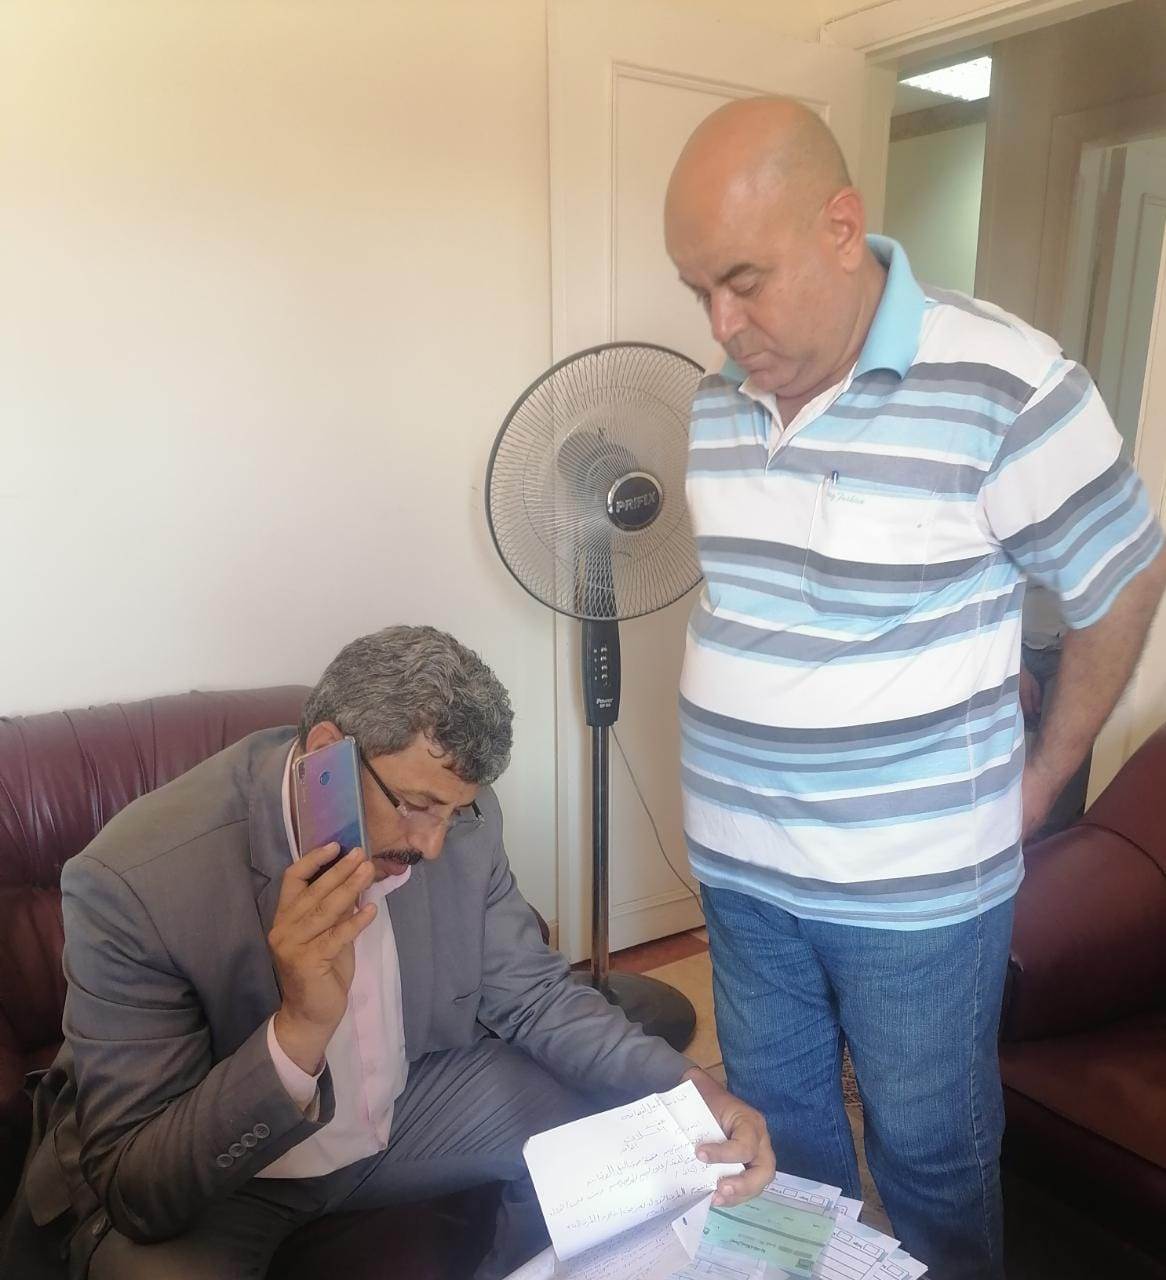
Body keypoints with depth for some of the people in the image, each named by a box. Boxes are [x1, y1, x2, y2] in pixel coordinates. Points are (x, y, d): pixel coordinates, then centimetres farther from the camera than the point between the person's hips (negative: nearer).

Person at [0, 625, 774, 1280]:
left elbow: (532, 994, -5)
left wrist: (688, 1089, -20)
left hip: (404, 1110, 5)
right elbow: (132, 1187, -27)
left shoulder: (457, 819, -16)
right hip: (194, 1185, -4)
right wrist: (300, 1027, -43)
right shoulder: (134, 880, -30)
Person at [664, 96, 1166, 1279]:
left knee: (929, 1154, 17)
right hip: (739, 866, 5)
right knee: (775, 1131, 23)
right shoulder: (717, 400, 0)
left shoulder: (1004, 389, -18)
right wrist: (738, 785, 10)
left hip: (915, 882, -5)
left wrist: (1042, 777, 1)